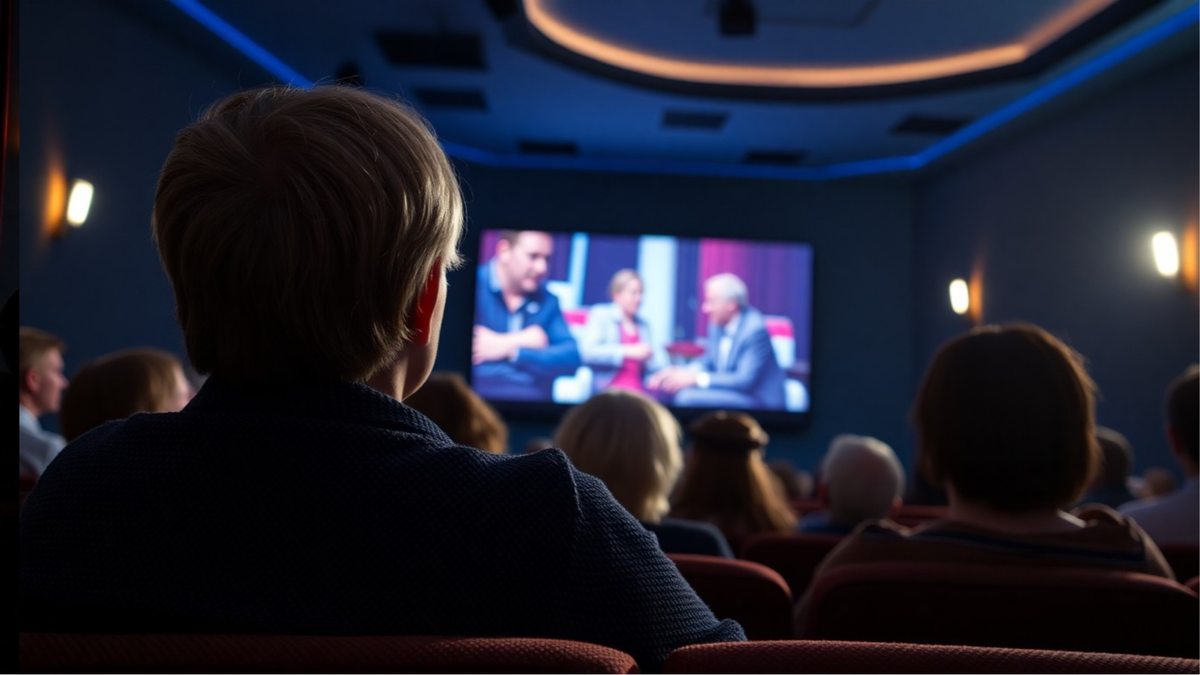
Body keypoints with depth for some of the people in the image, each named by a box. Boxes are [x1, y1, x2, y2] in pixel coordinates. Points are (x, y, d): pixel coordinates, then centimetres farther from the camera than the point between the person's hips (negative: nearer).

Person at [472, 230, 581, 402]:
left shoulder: (547, 301, 14)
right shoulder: (474, 285, 0)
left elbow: (571, 357, 3)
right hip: (479, 399, -3)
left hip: (534, 404, 4)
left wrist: (510, 350, -8)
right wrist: (518, 341, -4)